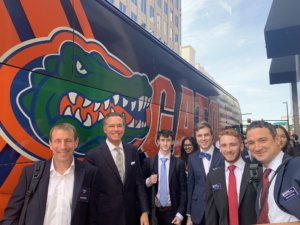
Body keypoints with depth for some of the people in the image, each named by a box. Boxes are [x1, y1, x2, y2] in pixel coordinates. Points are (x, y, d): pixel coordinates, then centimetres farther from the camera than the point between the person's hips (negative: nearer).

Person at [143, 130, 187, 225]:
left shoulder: (179, 163, -4)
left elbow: (183, 190, -2)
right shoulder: (148, 162, -3)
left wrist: (180, 214, -7)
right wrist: (148, 181, -16)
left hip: (172, 211, 0)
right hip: (153, 211, 1)